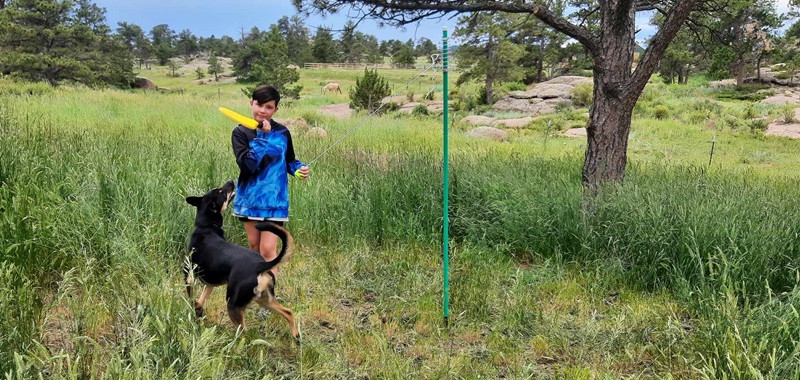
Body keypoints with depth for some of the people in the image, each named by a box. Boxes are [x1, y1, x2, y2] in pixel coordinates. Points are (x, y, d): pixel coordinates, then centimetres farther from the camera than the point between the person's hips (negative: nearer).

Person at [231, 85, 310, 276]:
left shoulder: (282, 132, 0)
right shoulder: (241, 133, -5)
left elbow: (289, 161, 15)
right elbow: (247, 165, -19)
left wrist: (300, 168, -7)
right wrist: (262, 138, -21)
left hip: (274, 199, -1)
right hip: (250, 198, 1)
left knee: (268, 250, -8)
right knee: (255, 247, 14)